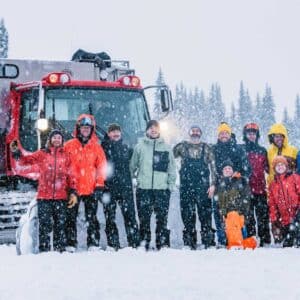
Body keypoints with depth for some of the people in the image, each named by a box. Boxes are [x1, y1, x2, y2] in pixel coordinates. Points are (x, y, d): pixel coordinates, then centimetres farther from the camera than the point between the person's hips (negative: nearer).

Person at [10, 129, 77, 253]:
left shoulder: (65, 156, 8)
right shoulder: (42, 154, 7)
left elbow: (70, 175, 7)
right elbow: (27, 160, -1)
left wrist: (73, 192, 0)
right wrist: (17, 153, -20)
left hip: (61, 197, 1)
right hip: (44, 197, -1)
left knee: (60, 224, 6)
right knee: (45, 225, -1)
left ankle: (60, 249, 13)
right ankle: (44, 250, 4)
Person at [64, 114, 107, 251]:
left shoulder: (96, 147, 5)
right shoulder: (69, 146, 3)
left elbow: (102, 167, 5)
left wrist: (99, 186, -2)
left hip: (91, 189, 0)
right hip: (73, 189, 0)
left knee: (92, 218, 3)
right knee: (71, 217, 4)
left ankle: (93, 244, 7)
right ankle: (70, 245, 10)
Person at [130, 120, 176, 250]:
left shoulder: (166, 147, 10)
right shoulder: (140, 146, 8)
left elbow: (172, 168, 11)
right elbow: (133, 165, 12)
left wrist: (171, 184, 4)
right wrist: (133, 177, 4)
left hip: (162, 188, 0)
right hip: (144, 188, 0)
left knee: (162, 218, -2)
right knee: (144, 218, 1)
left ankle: (163, 244, 4)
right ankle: (144, 243, 9)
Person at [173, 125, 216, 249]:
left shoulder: (206, 148, 9)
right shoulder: (182, 147, 11)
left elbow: (212, 167, 6)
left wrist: (212, 184, -3)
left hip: (203, 186, -1)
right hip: (186, 186, 1)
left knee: (205, 213, -5)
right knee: (187, 215, 2)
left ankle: (209, 242, -1)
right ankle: (189, 243, 8)